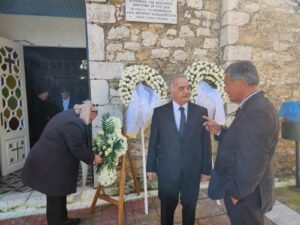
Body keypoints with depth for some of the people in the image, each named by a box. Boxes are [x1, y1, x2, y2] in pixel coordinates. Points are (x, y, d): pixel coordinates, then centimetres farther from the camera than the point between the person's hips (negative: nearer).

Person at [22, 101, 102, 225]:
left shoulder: (70, 115, 9)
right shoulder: (74, 124, -26)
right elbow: (78, 148, -24)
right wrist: (92, 158, -10)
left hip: (48, 161, 11)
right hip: (50, 166, -11)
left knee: (60, 194, 22)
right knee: (55, 197, 6)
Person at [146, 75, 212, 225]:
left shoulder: (201, 112, -3)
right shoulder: (159, 112, -5)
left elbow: (205, 142, 0)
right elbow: (153, 142, -1)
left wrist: (206, 168, 1)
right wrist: (151, 167, 1)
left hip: (192, 170, 1)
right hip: (167, 170, 0)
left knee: (190, 207, 20)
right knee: (167, 208, 19)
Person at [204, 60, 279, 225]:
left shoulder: (258, 111, -27)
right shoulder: (253, 107, 5)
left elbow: (253, 161, -27)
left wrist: (238, 192, -18)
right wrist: (219, 131, -1)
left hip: (246, 194, -9)